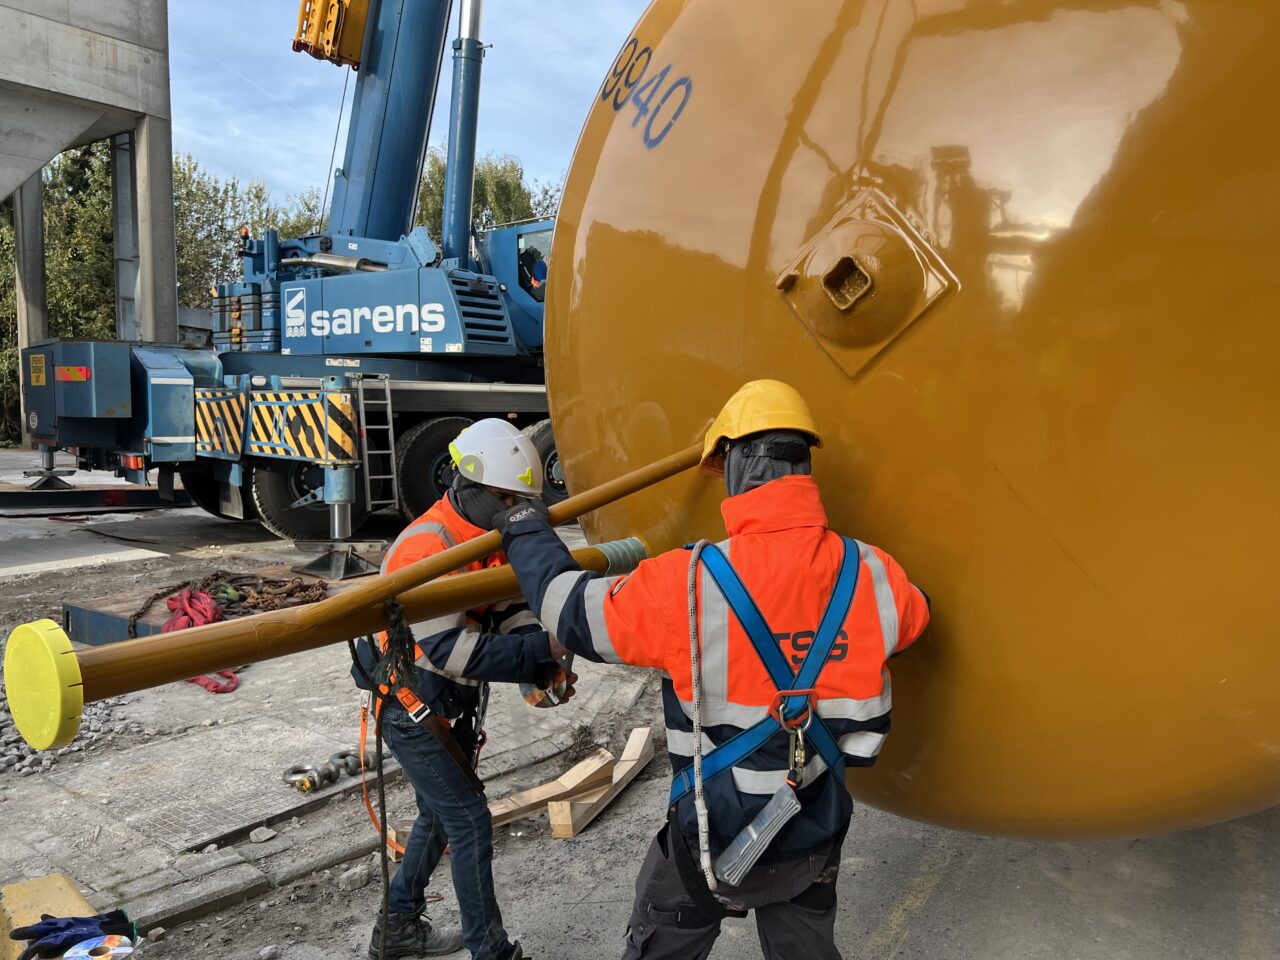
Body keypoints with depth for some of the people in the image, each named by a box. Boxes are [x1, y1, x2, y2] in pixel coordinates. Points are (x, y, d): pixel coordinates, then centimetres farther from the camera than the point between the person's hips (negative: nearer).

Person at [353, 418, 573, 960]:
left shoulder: (489, 541, 1)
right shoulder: (425, 548, -27)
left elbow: (511, 613, -3)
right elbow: (449, 650, -34)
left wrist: (545, 670, -20)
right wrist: (542, 648, -35)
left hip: (452, 710, 9)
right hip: (412, 711, -9)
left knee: (440, 816, 21)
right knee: (471, 824, -3)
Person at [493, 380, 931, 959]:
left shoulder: (687, 586, -27)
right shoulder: (870, 576, -14)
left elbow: (569, 609, -13)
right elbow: (910, 617, 11)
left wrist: (527, 532, 6)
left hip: (717, 838, -3)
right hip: (816, 832, 3)